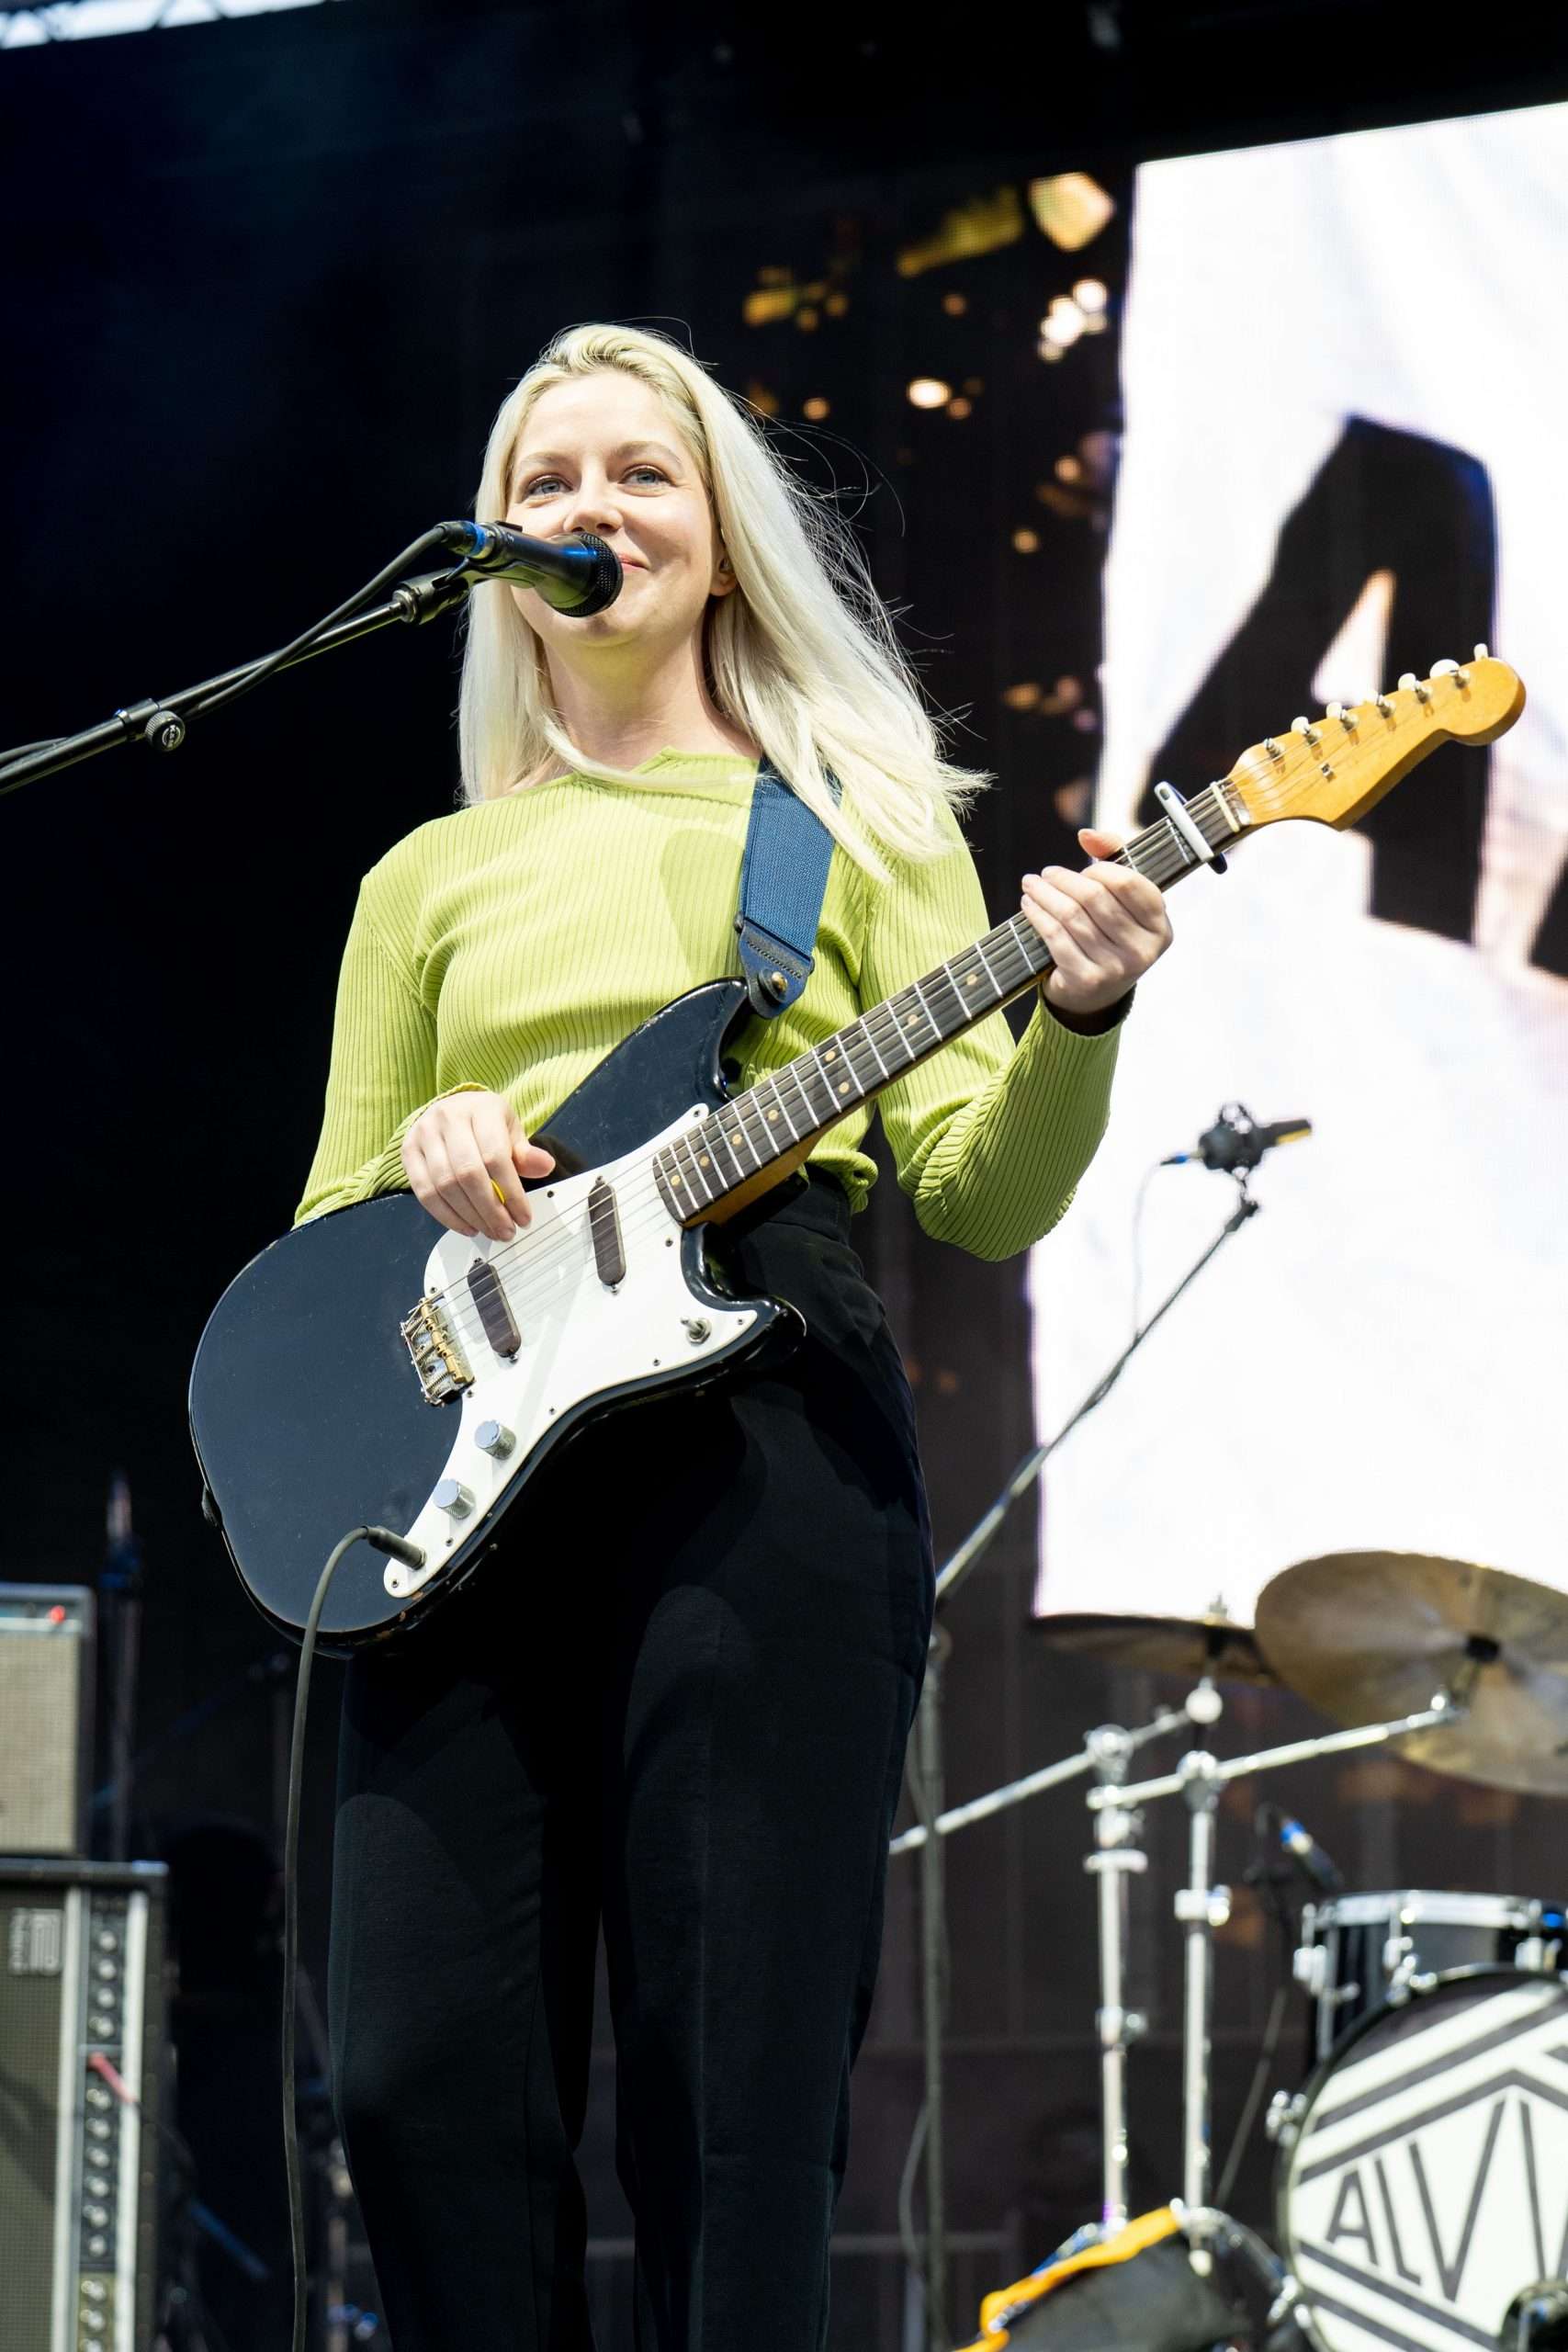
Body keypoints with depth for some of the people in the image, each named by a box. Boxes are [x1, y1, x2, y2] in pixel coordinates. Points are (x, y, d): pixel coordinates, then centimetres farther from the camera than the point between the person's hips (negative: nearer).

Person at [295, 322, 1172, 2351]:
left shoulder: (854, 825, 14)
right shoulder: (431, 881, 21)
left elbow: (984, 1195, 4)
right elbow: (326, 1246, 20)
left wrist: (1074, 1015, -15)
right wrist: (413, 1161, -1)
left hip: (762, 1439, -3)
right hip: (471, 1464, 3)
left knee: (730, 2103, -7)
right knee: (422, 2080, -8)